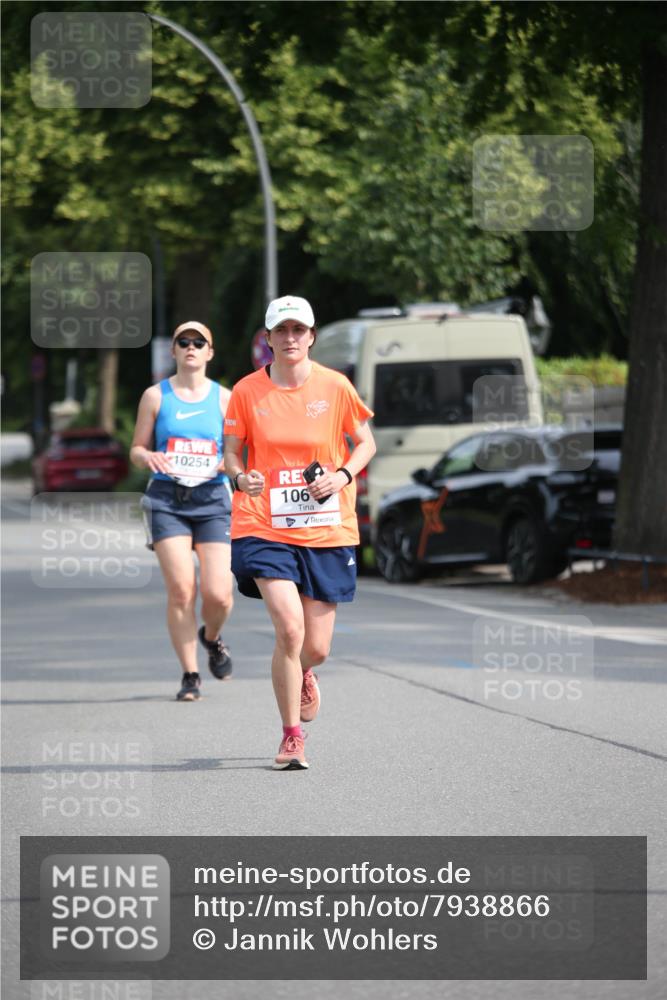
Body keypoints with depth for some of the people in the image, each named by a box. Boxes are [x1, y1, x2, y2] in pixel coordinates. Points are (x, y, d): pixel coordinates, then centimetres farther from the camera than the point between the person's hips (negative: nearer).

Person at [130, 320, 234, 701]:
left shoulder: (224, 398, 8)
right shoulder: (156, 396, 7)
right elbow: (136, 449, 9)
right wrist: (148, 457, -14)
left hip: (213, 499, 1)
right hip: (166, 498, 0)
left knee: (218, 594, -10)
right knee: (180, 589, -12)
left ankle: (212, 638, 25)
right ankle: (190, 675, 1)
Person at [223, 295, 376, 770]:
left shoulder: (335, 387, -1)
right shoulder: (247, 391, -1)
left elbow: (366, 443, 10)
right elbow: (231, 452, 7)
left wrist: (341, 477, -10)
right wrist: (241, 477, -15)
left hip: (327, 530, 1)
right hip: (264, 528, -1)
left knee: (317, 647, 4)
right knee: (290, 629, -19)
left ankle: (302, 674, 45)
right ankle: (292, 737, -3)